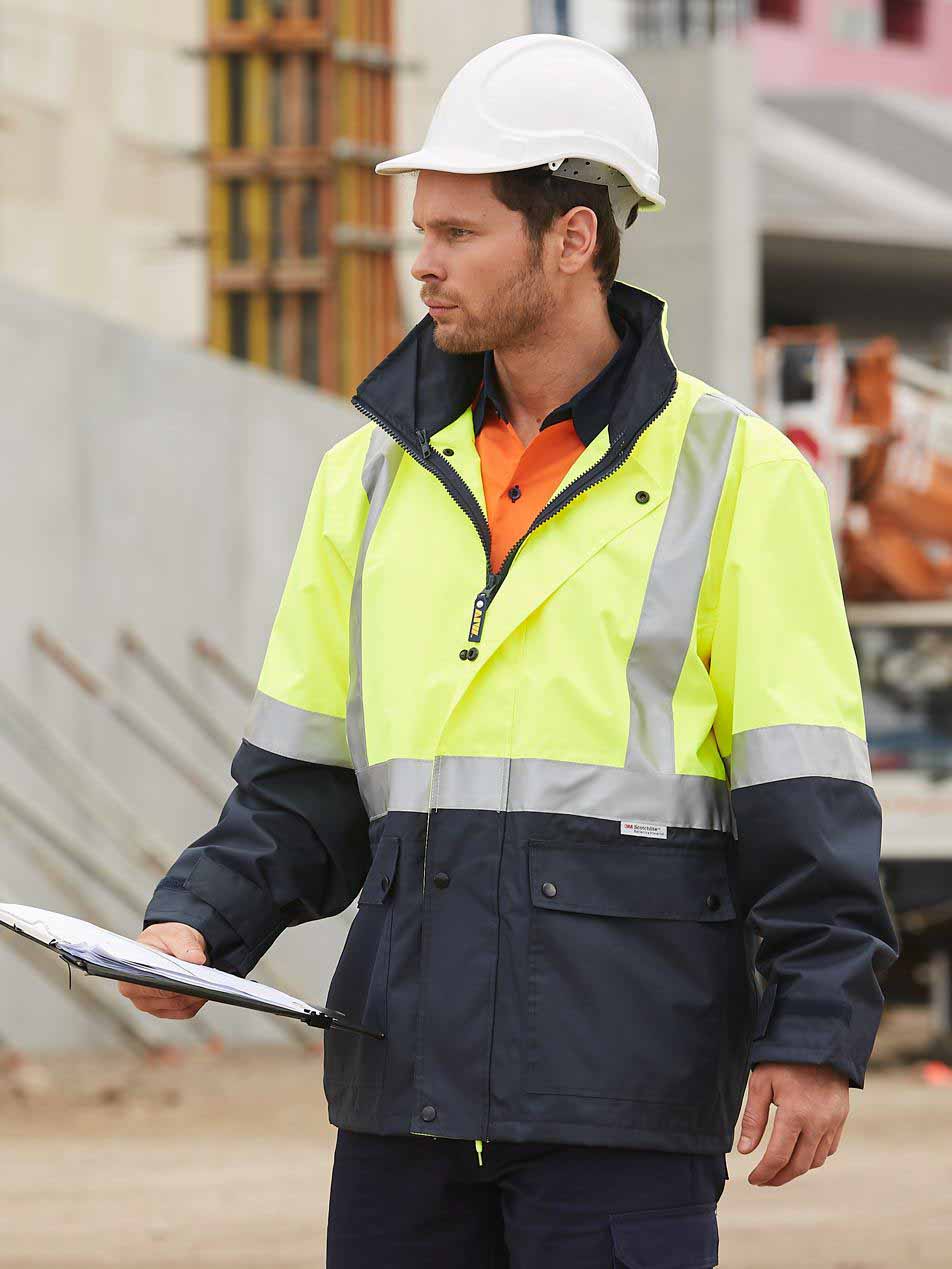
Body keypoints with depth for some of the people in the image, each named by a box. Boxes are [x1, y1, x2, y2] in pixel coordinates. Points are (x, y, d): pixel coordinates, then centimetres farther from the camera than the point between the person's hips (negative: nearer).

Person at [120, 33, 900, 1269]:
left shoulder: (734, 475, -2)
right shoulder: (377, 474, 13)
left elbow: (808, 796, -5)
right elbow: (303, 777, 15)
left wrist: (818, 1034, -12)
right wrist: (199, 923, -1)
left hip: (628, 1066, -5)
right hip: (412, 1061, 5)